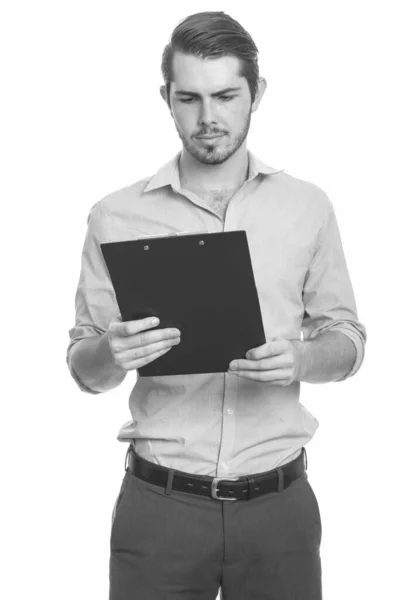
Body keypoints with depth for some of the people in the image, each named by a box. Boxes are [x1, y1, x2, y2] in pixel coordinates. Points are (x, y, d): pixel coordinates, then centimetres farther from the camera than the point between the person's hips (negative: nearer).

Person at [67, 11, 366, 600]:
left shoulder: (309, 207, 2)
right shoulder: (115, 215, -1)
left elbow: (347, 340, 7)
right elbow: (85, 370, 4)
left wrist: (300, 359, -14)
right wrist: (110, 353, -18)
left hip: (279, 504, 1)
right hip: (158, 505, 0)